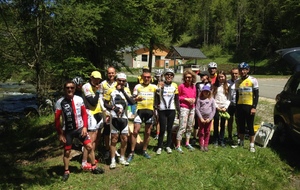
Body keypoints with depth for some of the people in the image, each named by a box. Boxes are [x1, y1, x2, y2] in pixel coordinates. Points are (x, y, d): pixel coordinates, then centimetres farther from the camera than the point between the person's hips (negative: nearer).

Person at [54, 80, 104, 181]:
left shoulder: (79, 99, -4)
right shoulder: (60, 102, -11)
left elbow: (84, 114, 3)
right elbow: (57, 119, -6)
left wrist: (85, 127, -5)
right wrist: (60, 133, -6)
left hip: (80, 128, 2)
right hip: (67, 131, -2)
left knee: (89, 146, 1)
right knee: (67, 151, 10)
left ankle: (94, 167, 21)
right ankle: (66, 171, 31)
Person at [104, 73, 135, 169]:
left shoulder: (127, 90, 6)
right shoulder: (111, 90, -2)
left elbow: (132, 102, -10)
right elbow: (105, 104, 0)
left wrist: (123, 91, -14)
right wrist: (114, 108, -18)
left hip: (124, 117, 3)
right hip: (114, 117, -3)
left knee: (124, 139, 8)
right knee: (114, 138, 1)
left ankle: (122, 158, 24)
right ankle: (113, 160, 10)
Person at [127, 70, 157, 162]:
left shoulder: (154, 87, 7)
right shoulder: (137, 86, 3)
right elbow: (133, 99, 2)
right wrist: (136, 99, -19)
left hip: (150, 110, 2)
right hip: (140, 110, -2)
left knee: (147, 132, 10)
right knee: (135, 131, -8)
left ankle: (144, 151, 25)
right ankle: (132, 152, 1)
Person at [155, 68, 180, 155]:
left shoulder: (175, 85, 4)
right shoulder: (160, 85, -3)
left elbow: (176, 99, 9)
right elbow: (156, 97, 0)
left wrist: (178, 110, 9)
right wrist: (156, 107, -11)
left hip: (172, 110, 2)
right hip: (162, 110, -2)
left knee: (169, 129, 9)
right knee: (162, 129, -1)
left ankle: (168, 146, 23)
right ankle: (159, 147, 13)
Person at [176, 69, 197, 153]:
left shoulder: (193, 86, 9)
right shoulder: (181, 86, -7)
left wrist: (194, 99, -1)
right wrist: (186, 99, -12)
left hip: (192, 108, 6)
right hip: (184, 108, -6)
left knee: (190, 127, 13)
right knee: (182, 127, -8)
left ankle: (187, 143, 26)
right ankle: (178, 146, -2)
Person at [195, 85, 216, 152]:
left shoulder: (211, 99, 4)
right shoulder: (199, 99, 0)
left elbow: (214, 109, 2)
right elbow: (197, 109, -5)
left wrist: (209, 118, -5)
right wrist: (201, 118, -10)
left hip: (209, 118, 1)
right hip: (201, 118, -1)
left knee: (207, 132, 7)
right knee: (201, 132, 4)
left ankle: (206, 145, 16)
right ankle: (201, 145, 12)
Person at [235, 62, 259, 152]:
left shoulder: (253, 80, -4)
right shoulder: (237, 82, 9)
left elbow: (256, 95, -5)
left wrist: (254, 107, -12)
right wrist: (236, 108, 12)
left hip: (249, 106, -4)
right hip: (240, 106, 4)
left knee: (250, 126, 0)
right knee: (241, 125, 11)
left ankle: (252, 145, 7)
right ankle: (241, 142, 25)